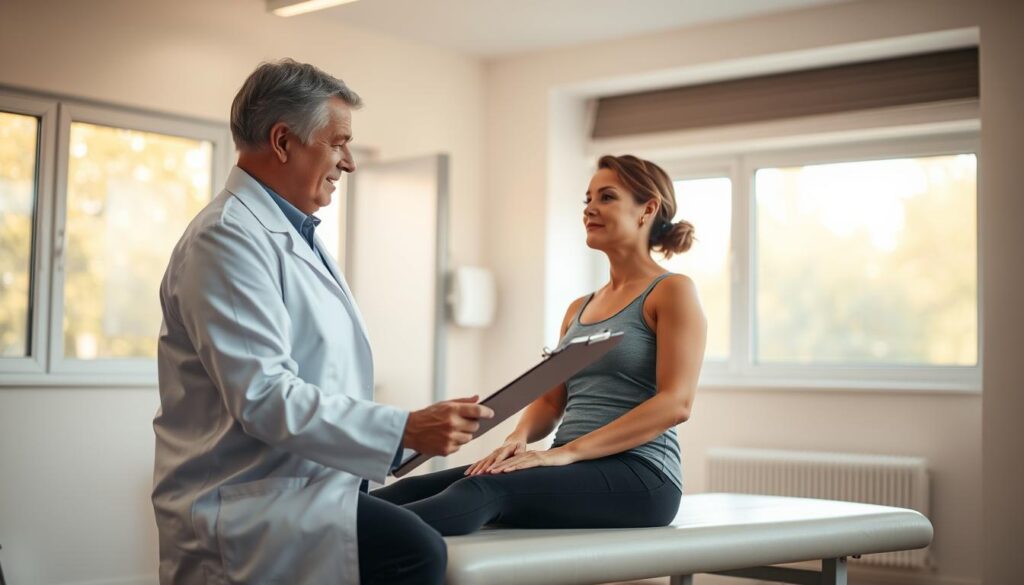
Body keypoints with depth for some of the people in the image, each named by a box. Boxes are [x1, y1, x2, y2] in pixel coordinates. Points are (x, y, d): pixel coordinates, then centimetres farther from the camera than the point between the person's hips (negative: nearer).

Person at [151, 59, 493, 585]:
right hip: (242, 505, -10)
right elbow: (263, 397, -22)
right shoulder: (228, 236, -13)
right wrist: (405, 429, -25)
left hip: (304, 481, 10)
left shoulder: (292, 232, 19)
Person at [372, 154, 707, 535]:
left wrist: (567, 451, -19)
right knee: (416, 489, -14)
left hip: (638, 475, -7)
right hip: (574, 470, 7)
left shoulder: (672, 291, -1)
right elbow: (549, 401, 18)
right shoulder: (579, 309, 22)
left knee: (484, 490, -33)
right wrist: (518, 439, -7)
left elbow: (675, 403, -13)